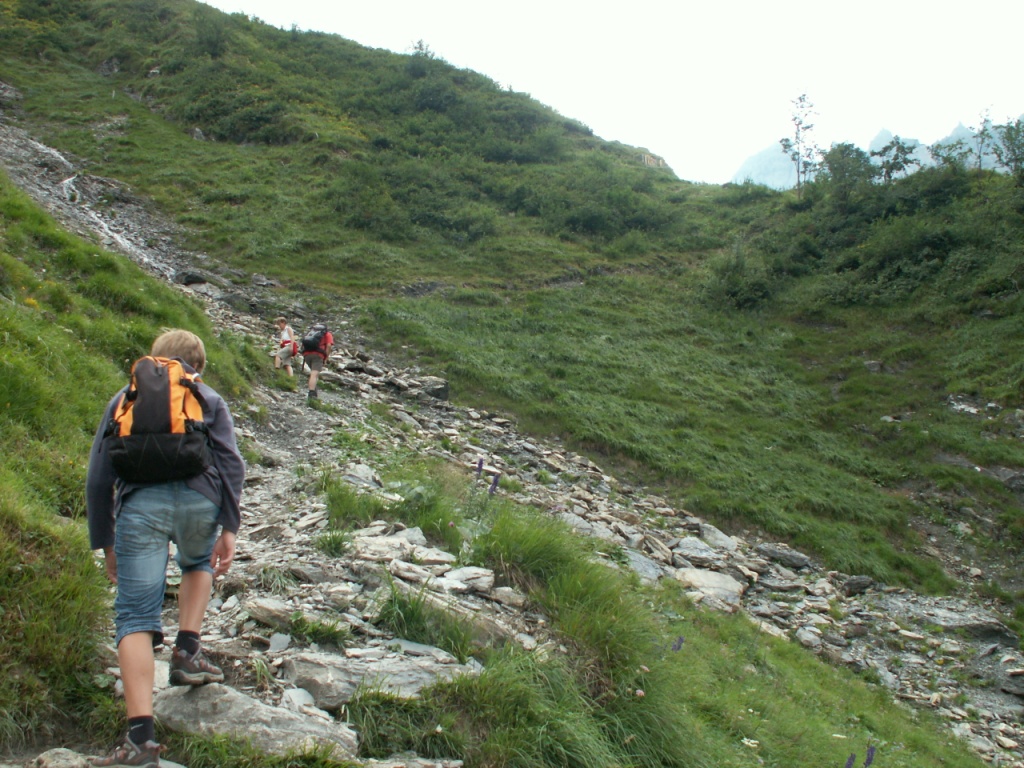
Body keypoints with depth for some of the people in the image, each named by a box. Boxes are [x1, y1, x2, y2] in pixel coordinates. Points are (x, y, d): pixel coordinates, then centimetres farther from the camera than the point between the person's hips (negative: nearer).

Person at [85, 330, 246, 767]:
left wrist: (104, 543, 22)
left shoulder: (123, 400, 26)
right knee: (198, 563, 34)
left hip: (140, 505, 0)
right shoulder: (208, 399, 23)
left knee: (135, 617, -1)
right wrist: (230, 528, 4)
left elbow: (98, 478, 19)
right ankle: (187, 652, 18)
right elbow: (231, 464, 7)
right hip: (199, 500, 1)